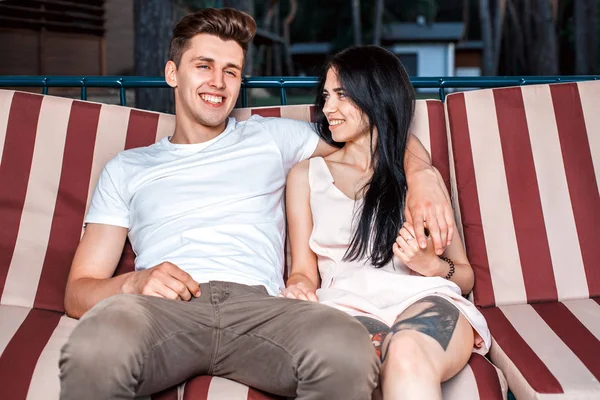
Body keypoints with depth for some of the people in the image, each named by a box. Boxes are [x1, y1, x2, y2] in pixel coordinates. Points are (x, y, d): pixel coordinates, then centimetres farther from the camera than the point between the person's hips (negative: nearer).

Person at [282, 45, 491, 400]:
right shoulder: (307, 175, 22)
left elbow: (465, 275, 20)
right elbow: (304, 270, 16)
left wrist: (431, 264, -2)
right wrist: (299, 288, -8)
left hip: (425, 302, 1)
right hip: (348, 307, -1)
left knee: (407, 353, -39)